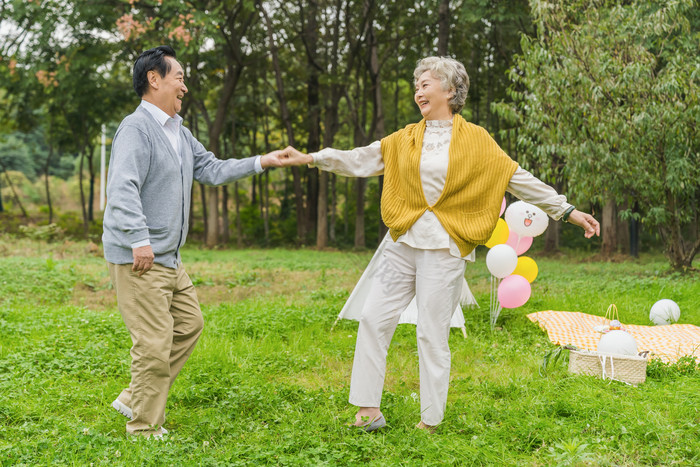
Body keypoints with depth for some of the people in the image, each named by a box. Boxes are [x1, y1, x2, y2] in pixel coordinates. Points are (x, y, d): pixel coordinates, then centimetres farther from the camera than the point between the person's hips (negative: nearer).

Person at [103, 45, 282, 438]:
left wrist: (260, 163, 18)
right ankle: (145, 428, 9)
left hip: (169, 256, 10)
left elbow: (212, 170, 23)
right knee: (155, 342, -6)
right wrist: (139, 240, -30)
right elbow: (123, 188, -24)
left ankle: (135, 399, 23)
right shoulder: (136, 128, -14)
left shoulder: (179, 133, 17)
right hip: (139, 258, -10)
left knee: (189, 324, 16)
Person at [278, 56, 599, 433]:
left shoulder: (476, 141, 2)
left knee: (432, 334, -1)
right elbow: (362, 161, 12)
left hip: (443, 249, -4)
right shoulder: (405, 139, 13)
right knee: (374, 318, -2)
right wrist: (311, 158, 5)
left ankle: (430, 421, 12)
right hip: (403, 243, 4)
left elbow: (518, 179, 3)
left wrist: (568, 211, 1)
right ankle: (369, 410, 7)